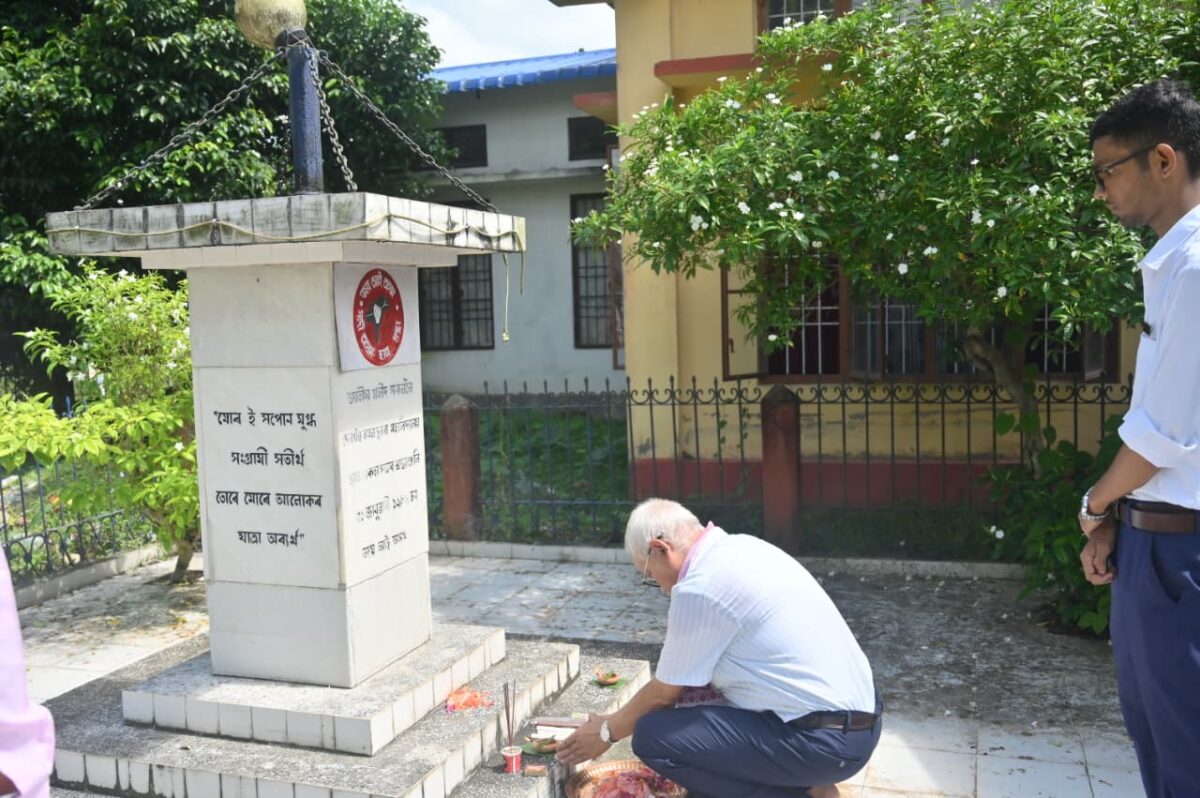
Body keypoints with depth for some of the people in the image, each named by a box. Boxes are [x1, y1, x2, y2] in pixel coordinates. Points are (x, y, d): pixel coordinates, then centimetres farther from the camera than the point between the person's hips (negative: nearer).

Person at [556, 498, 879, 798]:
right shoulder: (743, 548, 8)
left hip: (827, 742, -10)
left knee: (653, 735, -11)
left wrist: (608, 731, 13)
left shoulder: (699, 590, -19)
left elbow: (665, 693, -5)